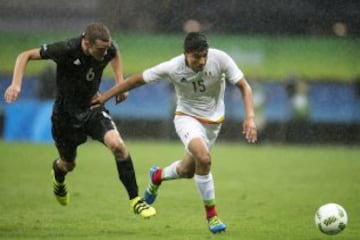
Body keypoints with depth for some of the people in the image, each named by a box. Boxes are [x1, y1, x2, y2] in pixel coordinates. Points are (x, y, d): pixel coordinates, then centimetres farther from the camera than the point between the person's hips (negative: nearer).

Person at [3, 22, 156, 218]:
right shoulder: (66, 50, -29)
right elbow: (25, 56, -19)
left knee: (117, 144, -24)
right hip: (66, 114, -2)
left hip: (93, 108, 2)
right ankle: (57, 173, 57)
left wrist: (120, 82, 3)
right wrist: (16, 84, -31)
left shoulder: (108, 49, -17)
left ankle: (135, 199, -13)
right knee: (68, 164, 16)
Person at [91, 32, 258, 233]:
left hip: (214, 121, 3)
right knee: (203, 157, -30)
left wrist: (250, 117, -30)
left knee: (187, 171, 13)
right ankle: (211, 213, -13)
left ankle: (158, 176, 49)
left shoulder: (220, 59, -24)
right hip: (187, 117, -3)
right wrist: (105, 97, -7)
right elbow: (136, 80, -12)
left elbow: (244, 86, -16)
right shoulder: (173, 68, -25)